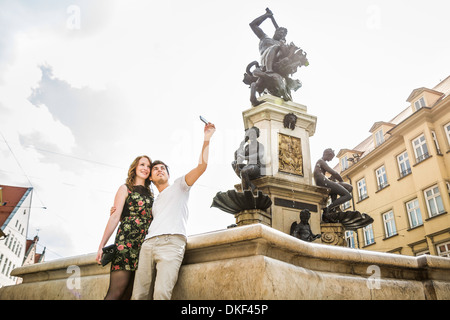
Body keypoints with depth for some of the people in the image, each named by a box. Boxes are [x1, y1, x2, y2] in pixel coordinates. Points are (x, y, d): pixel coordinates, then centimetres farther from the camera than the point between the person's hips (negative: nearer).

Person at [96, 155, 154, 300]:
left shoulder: (150, 194, 23)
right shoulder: (125, 189, 10)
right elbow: (115, 217, 0)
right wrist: (101, 246, -6)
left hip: (145, 245, 4)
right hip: (126, 243, -4)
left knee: (128, 294, 0)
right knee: (116, 293, -12)